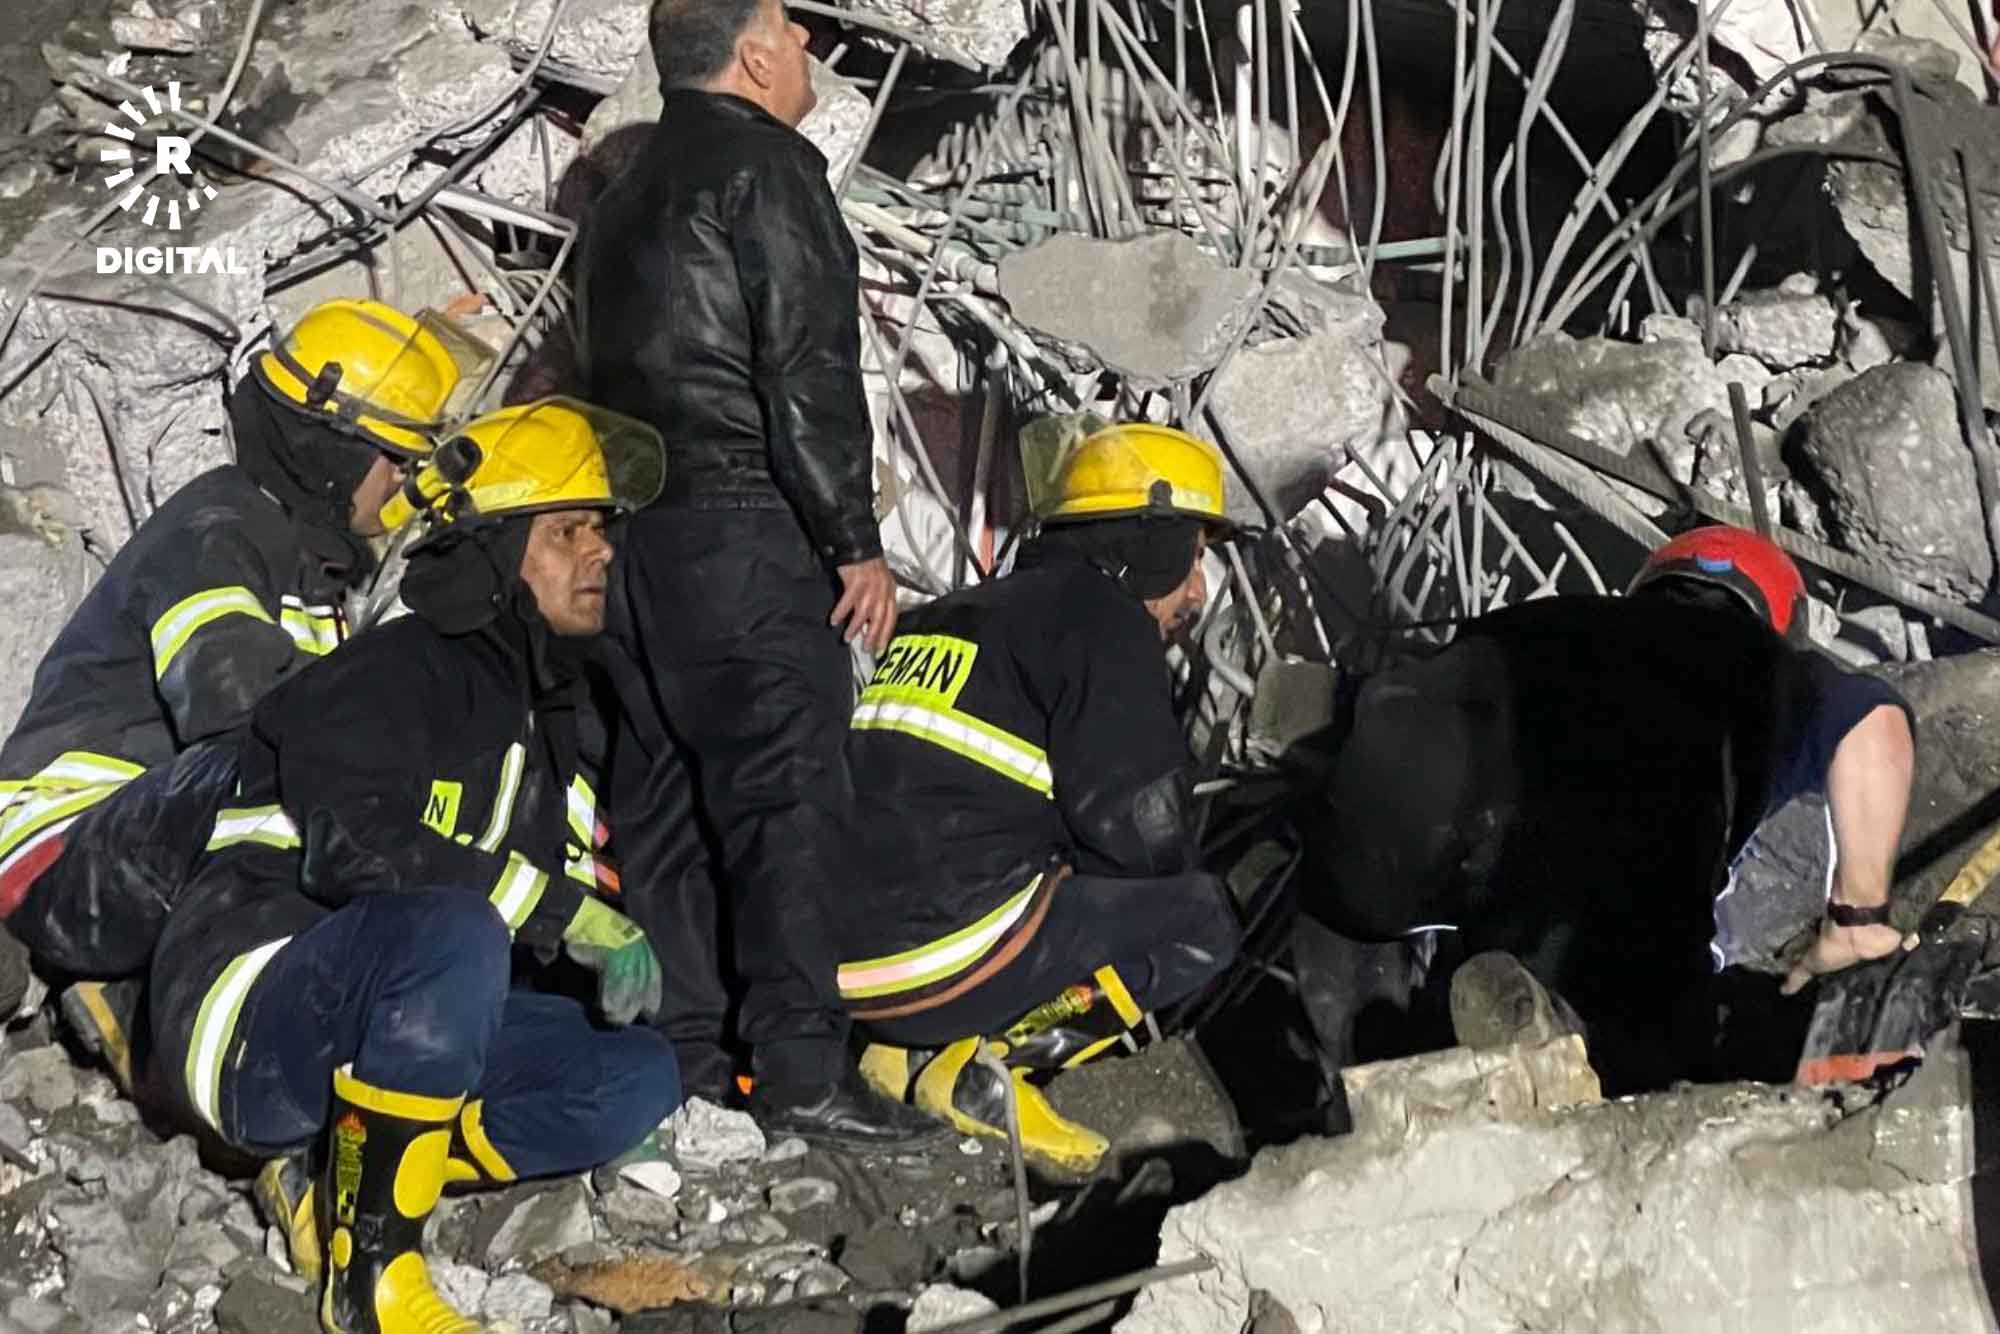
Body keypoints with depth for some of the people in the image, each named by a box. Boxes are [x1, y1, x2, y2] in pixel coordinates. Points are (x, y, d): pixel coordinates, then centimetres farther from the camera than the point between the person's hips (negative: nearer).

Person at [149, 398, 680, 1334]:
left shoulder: (540, 706, 15)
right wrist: (569, 913, -27)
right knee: (454, 930, -38)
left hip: (394, 1029, 9)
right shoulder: (393, 674, -13)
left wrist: (616, 956, 3)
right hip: (251, 1023, -9)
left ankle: (329, 1176, -9)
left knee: (641, 1076, -3)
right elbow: (354, 845, -30)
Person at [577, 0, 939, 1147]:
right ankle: (804, 1072, -12)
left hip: (636, 535, 9)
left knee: (667, 800, 9)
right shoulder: (765, 171, -7)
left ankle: (687, 1053, 14)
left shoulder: (630, 199, 22)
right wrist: (858, 540, -13)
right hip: (746, 533, -9)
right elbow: (809, 373, -14)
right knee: (790, 795, -10)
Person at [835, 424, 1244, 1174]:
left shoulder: (946, 616, 25)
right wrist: (1184, 882, 15)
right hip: (944, 960, -8)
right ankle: (982, 1063, -8)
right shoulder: (1101, 620, -2)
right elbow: (1137, 832, -7)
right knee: (1203, 921, 4)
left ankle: (915, 1050, 5)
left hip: (834, 962, 8)